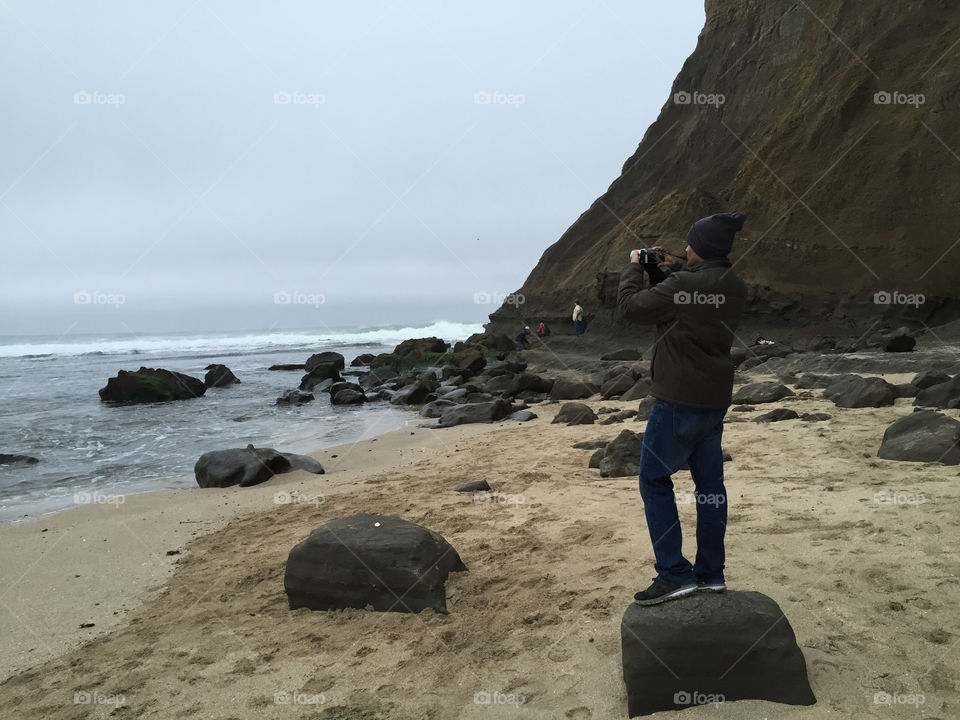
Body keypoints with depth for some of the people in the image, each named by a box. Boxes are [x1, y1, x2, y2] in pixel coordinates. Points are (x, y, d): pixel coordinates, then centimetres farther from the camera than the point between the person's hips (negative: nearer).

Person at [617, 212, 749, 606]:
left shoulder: (683, 286, -21)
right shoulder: (735, 289, 5)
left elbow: (631, 305, -11)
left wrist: (633, 267, 5)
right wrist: (672, 271, 19)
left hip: (679, 400, -8)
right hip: (715, 400, 8)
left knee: (654, 478, 3)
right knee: (710, 482, 12)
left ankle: (675, 573, 2)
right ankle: (711, 573, 20)